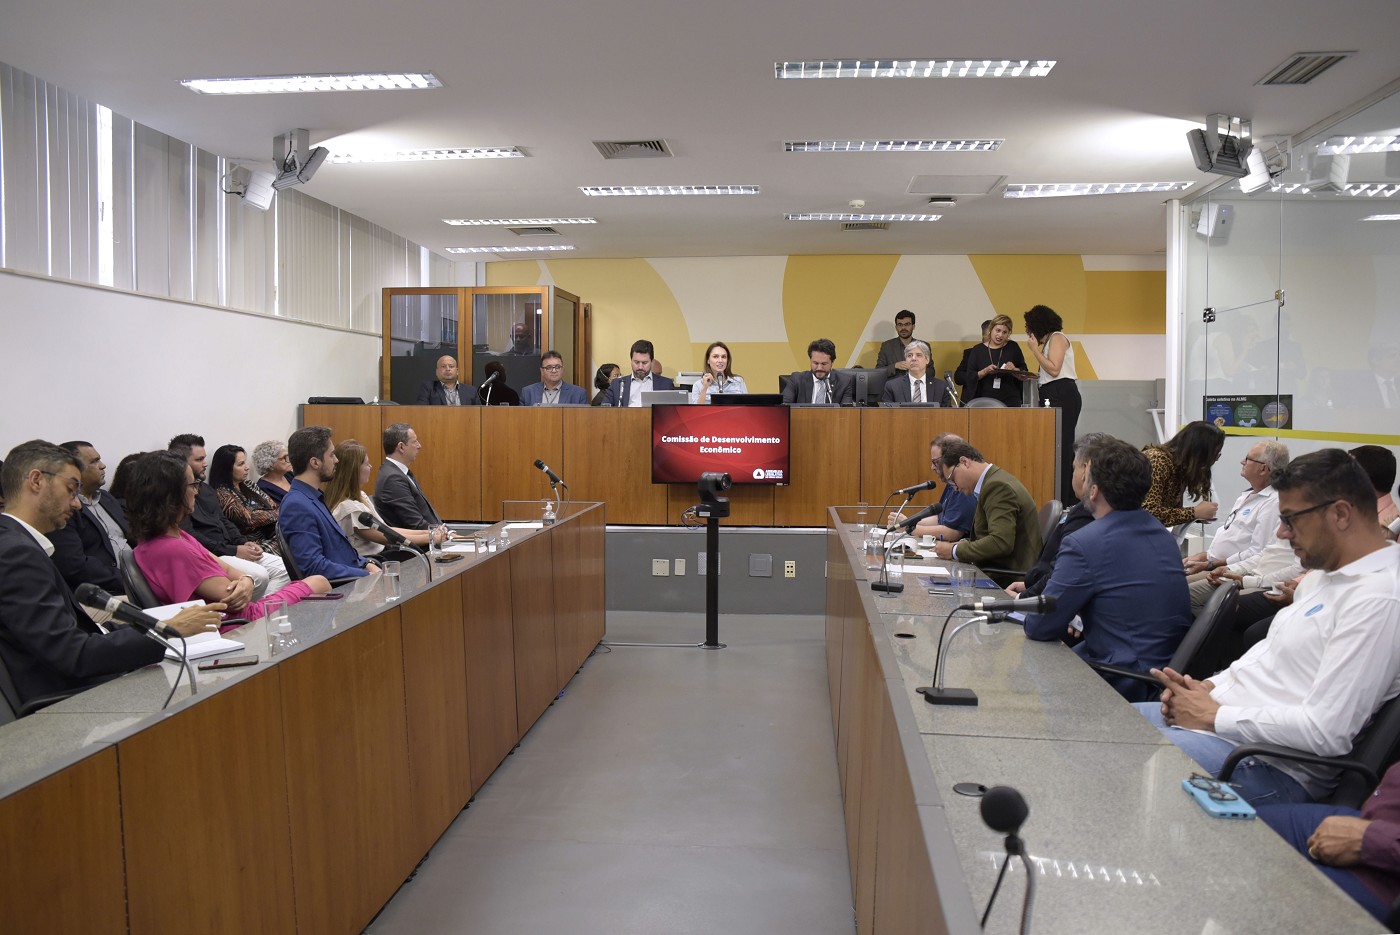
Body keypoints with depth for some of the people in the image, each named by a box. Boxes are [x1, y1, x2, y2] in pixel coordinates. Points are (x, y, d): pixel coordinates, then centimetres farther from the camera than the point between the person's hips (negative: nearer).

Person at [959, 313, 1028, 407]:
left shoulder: (1013, 348, 8)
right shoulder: (977, 350, 5)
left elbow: (1025, 373, 12)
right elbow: (969, 377, 1)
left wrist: (1014, 370, -8)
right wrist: (985, 372, -15)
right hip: (985, 401, -1)